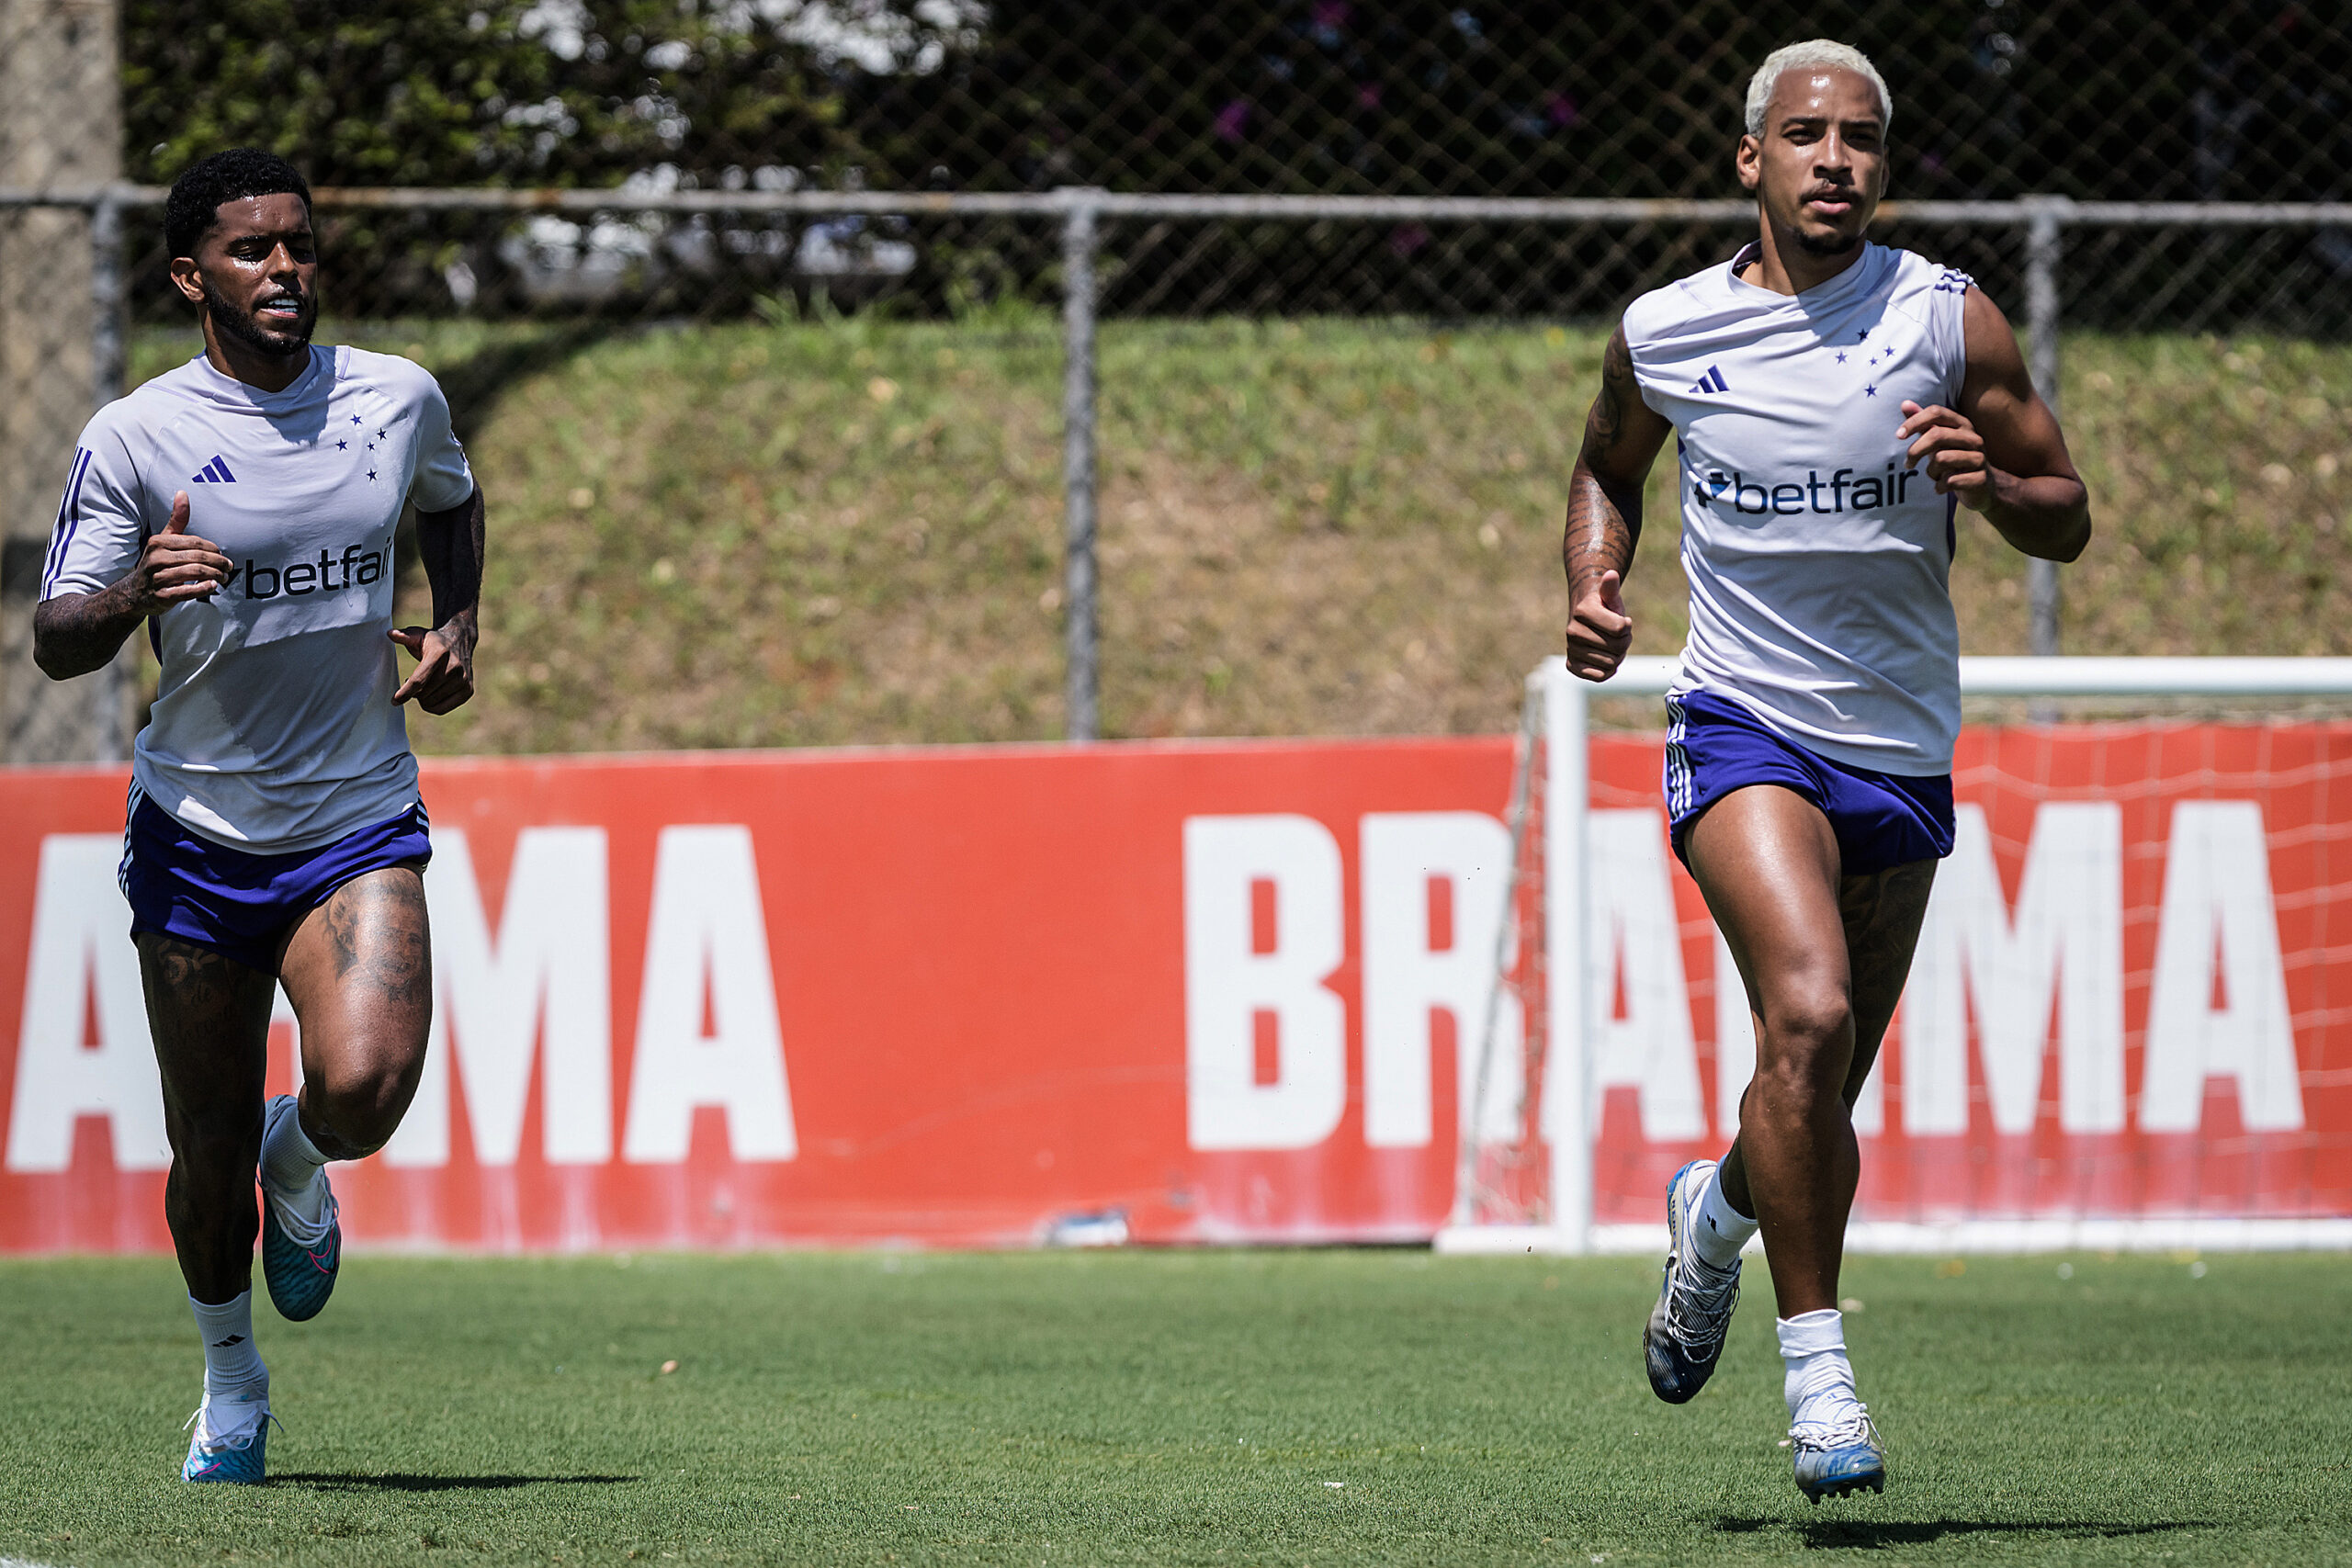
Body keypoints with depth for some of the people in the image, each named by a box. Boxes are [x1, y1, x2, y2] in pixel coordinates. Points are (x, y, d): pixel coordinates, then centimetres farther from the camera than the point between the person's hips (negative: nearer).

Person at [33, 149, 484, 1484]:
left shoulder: (398, 399, 0)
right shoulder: (135, 438, -8)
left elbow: (452, 498, 24)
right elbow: (56, 642, -8)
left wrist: (457, 625, 7)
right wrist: (137, 593, -29)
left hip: (361, 822, 1)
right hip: (199, 831, -1)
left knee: (364, 1088, -23)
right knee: (209, 1150, 6)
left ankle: (300, 1164, 14)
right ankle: (232, 1381, 33)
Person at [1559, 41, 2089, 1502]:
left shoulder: (1952, 321, -3)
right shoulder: (1661, 335, 0)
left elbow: (2069, 520, 1)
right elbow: (1609, 467, 20)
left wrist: (1990, 481, -21)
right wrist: (1596, 585, 1)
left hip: (1901, 759, 2)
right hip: (1745, 726, -2)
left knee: (1822, 1116, 10)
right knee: (1809, 1015, -27)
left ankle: (1720, 1206, 46)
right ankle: (1818, 1366, -20)